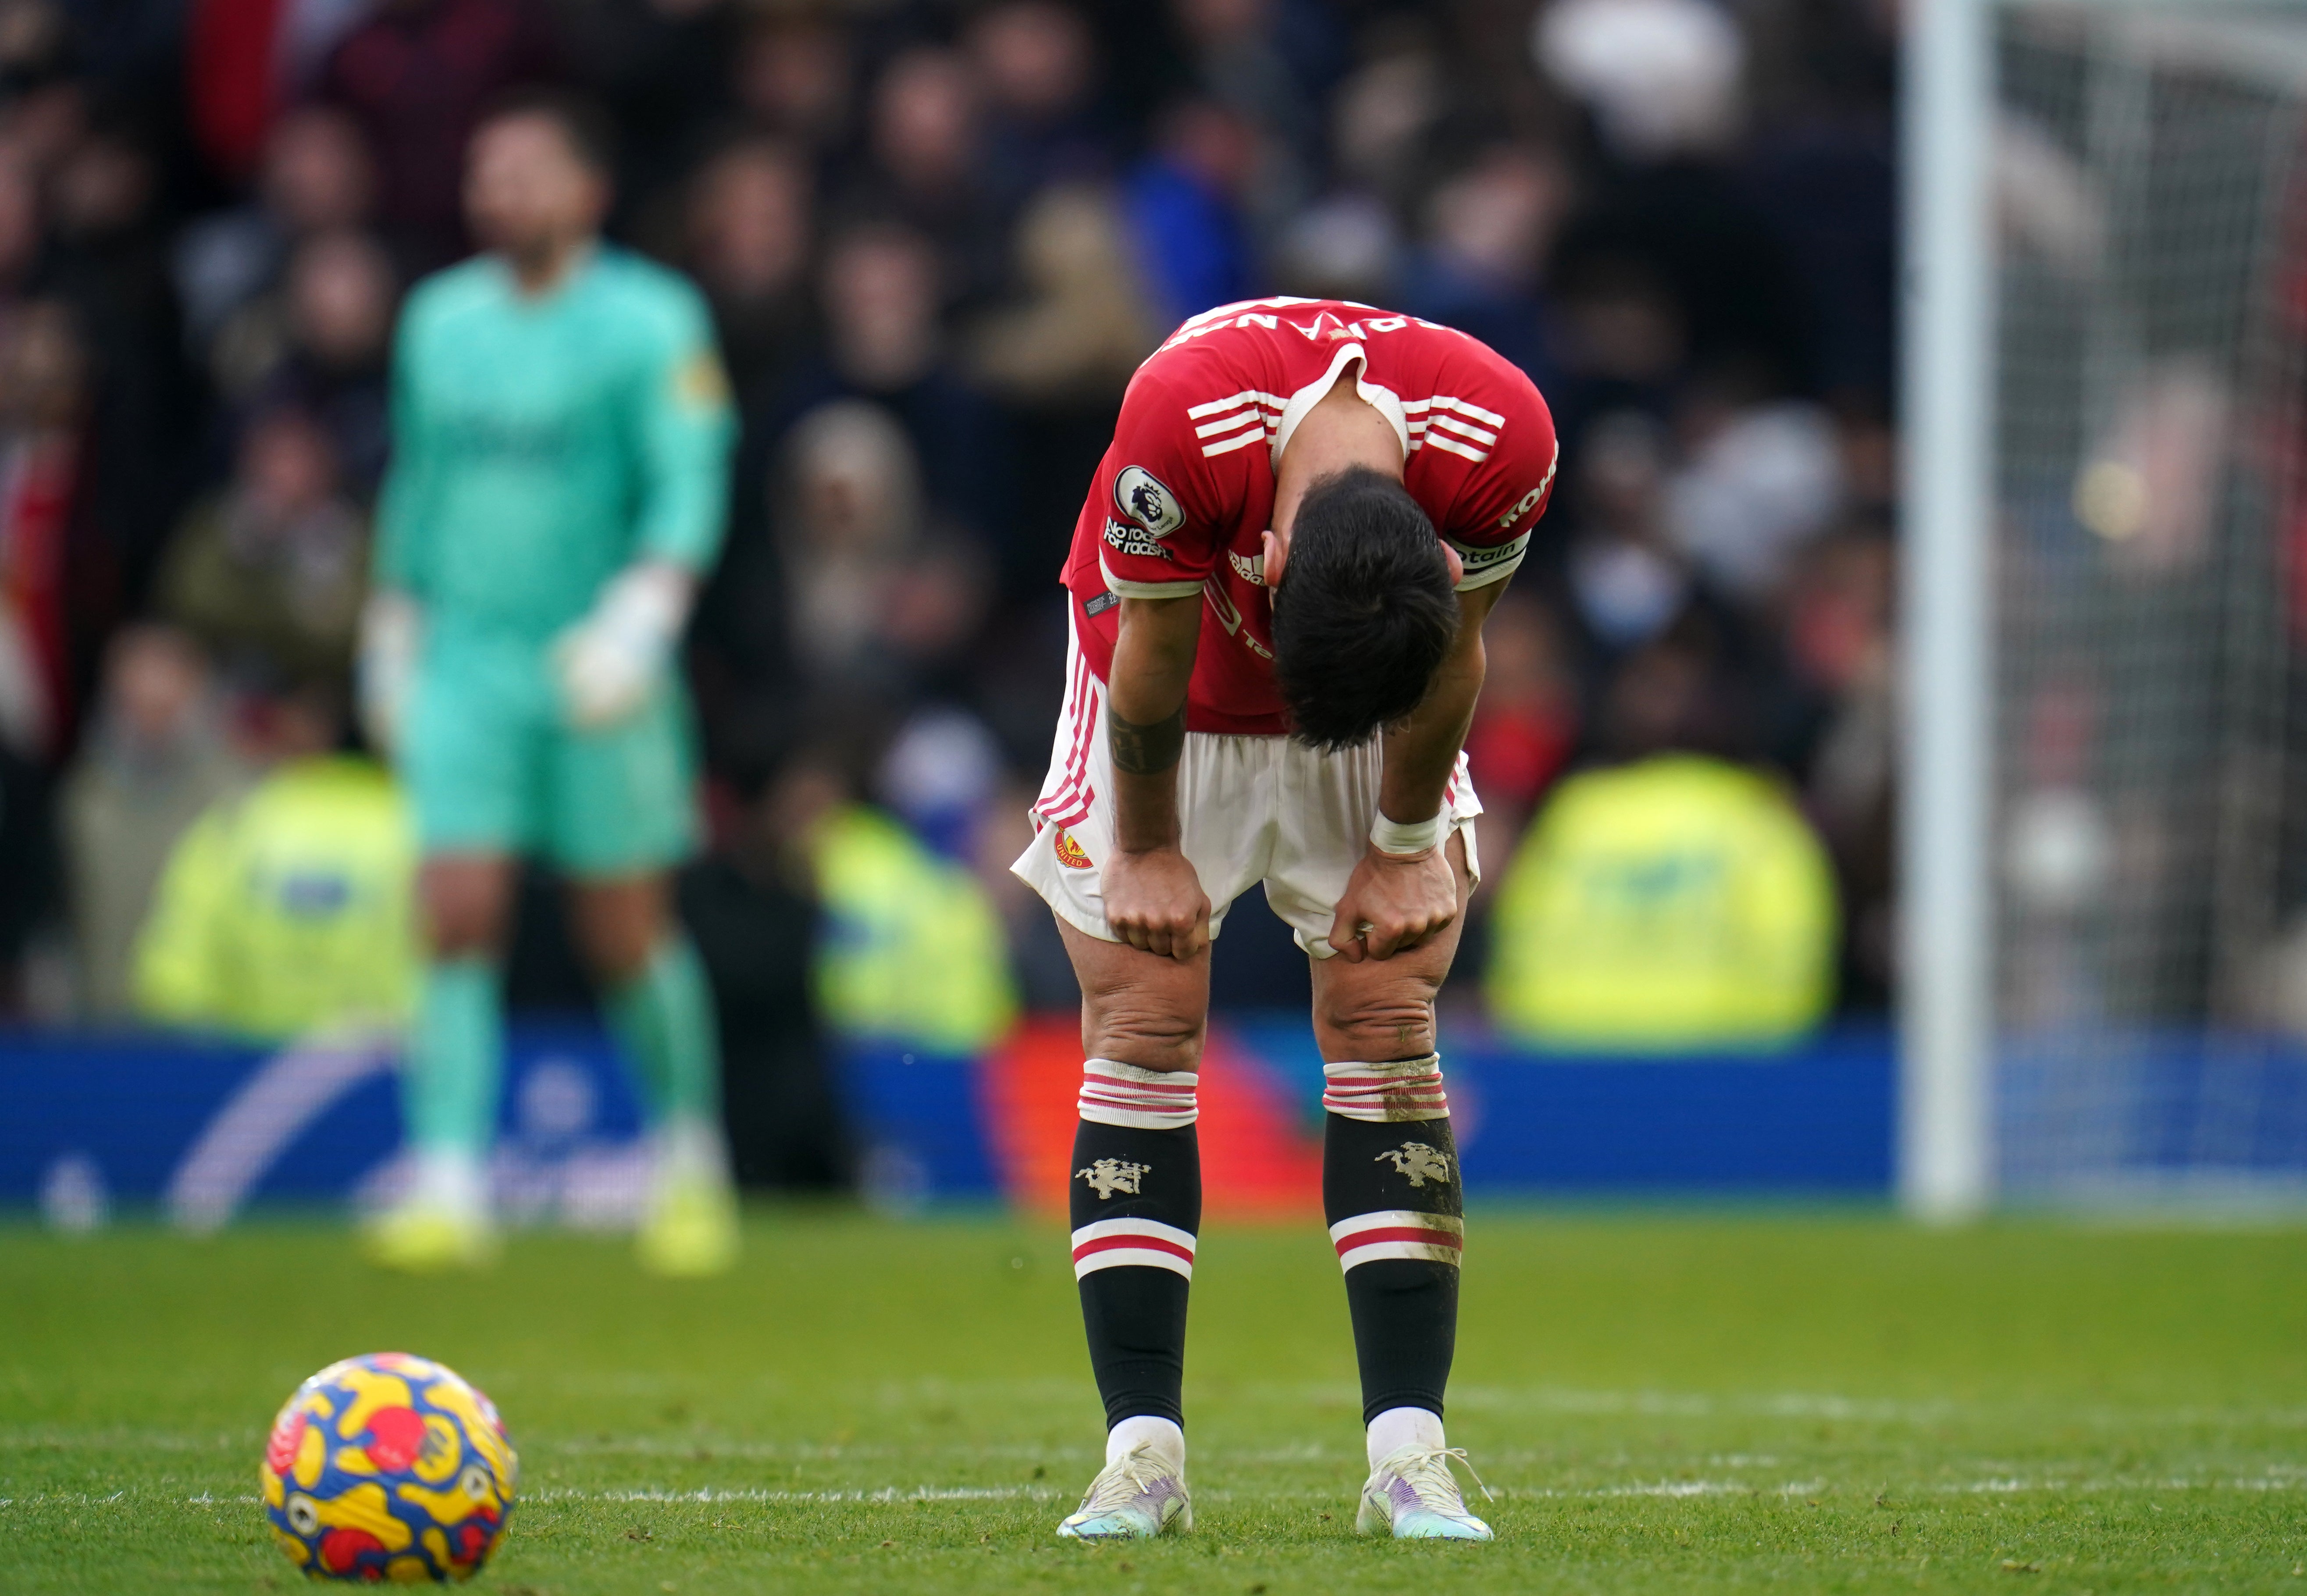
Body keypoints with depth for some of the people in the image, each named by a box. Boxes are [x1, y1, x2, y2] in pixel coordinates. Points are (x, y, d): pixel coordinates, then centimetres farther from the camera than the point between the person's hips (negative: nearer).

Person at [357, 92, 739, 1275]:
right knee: (457, 916, -9)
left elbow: (688, 490, -10)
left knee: (626, 932, 2)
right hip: (465, 657, 4)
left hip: (599, 674, -4)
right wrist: (391, 635, 21)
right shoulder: (440, 319, 12)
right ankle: (448, 1187, -11)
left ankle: (691, 1166, 21)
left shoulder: (651, 322, -4)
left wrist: (640, 614, -23)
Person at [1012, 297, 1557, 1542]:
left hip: (1380, 716, 1)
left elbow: (1451, 662, -13)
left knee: (1386, 1036, -7)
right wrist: (1148, 851, -9)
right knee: (1142, 1031, -9)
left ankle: (1408, 1457, -9)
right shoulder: (1178, 425, -40)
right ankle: (1142, 1454, -8)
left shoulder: (1503, 445, -34)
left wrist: (1404, 849, -4)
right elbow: (1152, 659, -22)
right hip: (1182, 714, -1)